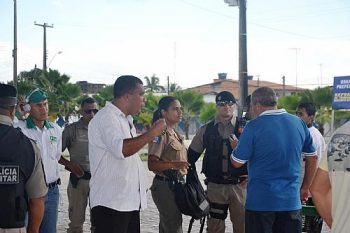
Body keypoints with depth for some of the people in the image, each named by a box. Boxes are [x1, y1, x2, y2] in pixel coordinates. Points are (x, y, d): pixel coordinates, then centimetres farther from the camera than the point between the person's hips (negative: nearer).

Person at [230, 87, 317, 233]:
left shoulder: (254, 126, -12)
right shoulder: (299, 123, 4)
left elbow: (237, 162, -7)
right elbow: (312, 158, 12)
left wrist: (235, 146, 14)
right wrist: (305, 188, 20)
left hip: (260, 201, -4)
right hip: (291, 201, 4)